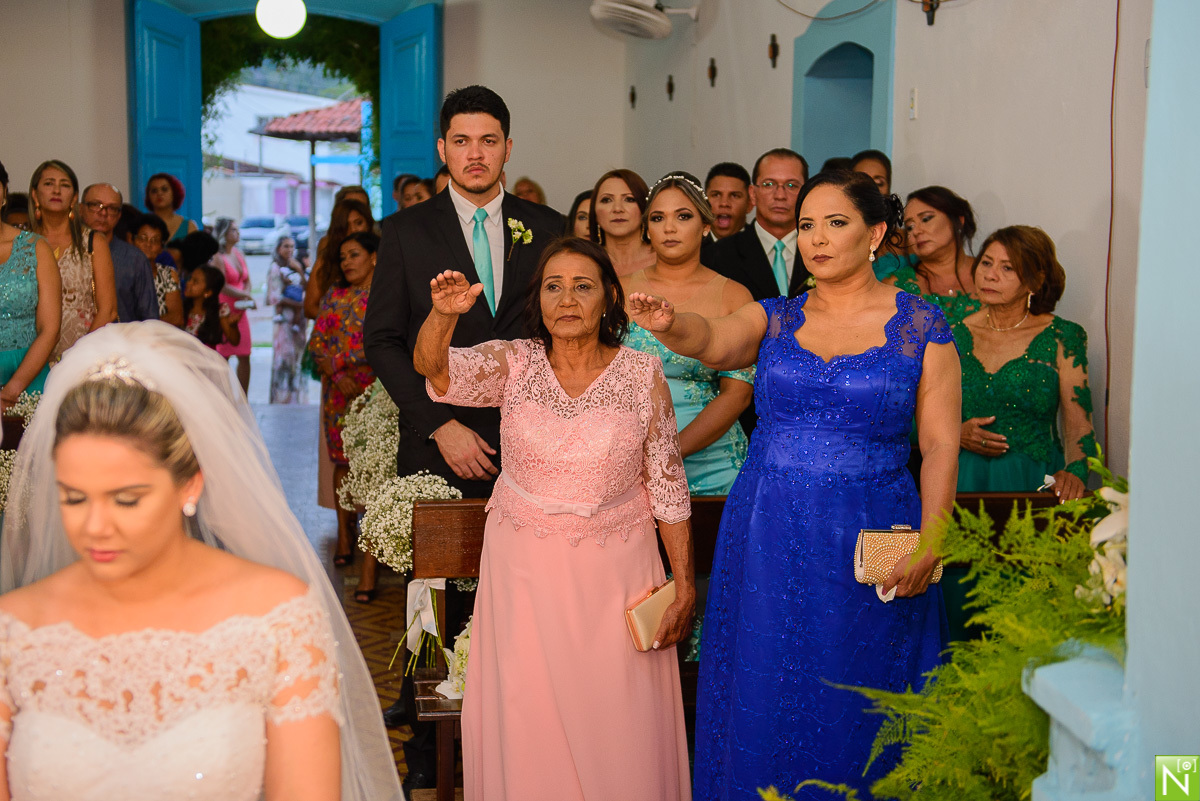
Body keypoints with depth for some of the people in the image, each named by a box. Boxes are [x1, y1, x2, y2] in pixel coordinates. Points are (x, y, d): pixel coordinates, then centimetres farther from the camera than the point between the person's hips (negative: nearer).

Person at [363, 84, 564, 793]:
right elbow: (383, 340, 1)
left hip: (526, 447, 1)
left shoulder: (547, 230, 8)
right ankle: (427, 746, 22)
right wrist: (440, 424, -8)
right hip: (438, 448, 0)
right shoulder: (407, 231, 5)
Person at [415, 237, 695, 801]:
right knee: (526, 720, 5)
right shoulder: (512, 363, -3)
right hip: (522, 567, 1)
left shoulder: (642, 374, -4)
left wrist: (684, 587, -1)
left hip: (614, 571, 0)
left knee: (615, 722, 5)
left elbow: (668, 487, -1)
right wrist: (443, 315, -42)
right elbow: (433, 367, -21)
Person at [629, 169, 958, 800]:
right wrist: (670, 325, -36)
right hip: (767, 537, 2)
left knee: (852, 707, 7)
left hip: (870, 545, -2)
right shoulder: (774, 319, 7)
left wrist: (929, 543, -13)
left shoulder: (920, 325, 1)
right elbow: (714, 342, -14)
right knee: (763, 700, 8)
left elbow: (941, 444, -3)